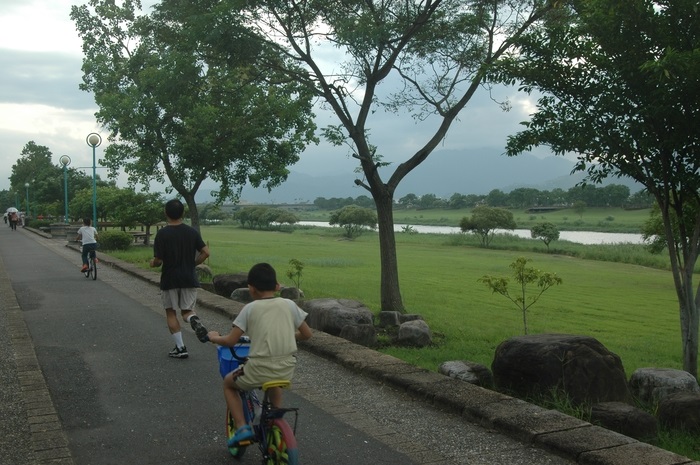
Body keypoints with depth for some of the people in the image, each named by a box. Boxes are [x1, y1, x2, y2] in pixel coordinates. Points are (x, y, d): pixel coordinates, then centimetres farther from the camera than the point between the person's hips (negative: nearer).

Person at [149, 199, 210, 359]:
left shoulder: (162, 234, -11)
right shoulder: (192, 231, 0)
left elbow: (158, 260, -13)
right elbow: (205, 252, -4)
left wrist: (153, 263, 10)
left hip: (169, 279, -3)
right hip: (189, 279, 3)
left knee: (171, 312, 13)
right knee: (187, 310, 14)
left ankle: (180, 348, 8)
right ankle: (194, 320, -24)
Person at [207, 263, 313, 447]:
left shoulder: (250, 309, -3)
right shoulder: (289, 305, 5)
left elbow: (231, 341, -5)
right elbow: (306, 334, 12)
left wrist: (214, 337, 16)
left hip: (259, 370, -4)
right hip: (286, 370, 4)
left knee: (228, 383, 26)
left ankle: (242, 427, 12)